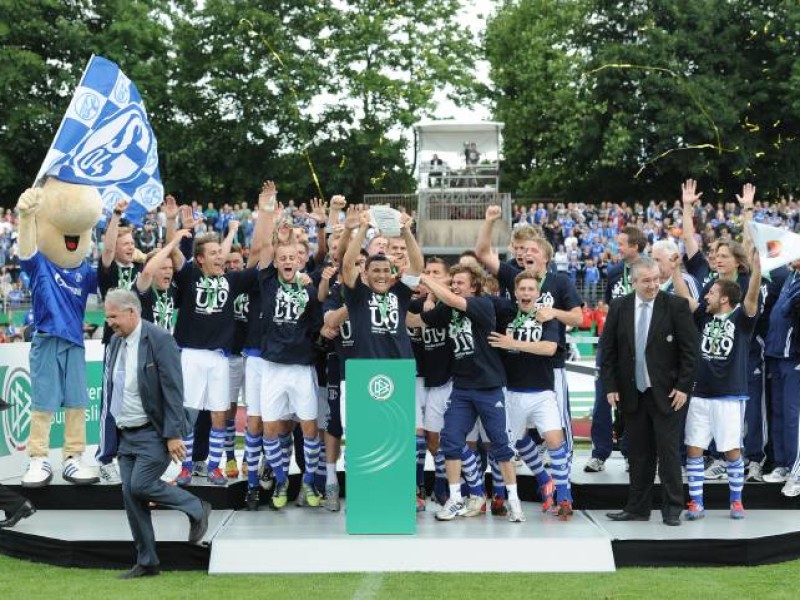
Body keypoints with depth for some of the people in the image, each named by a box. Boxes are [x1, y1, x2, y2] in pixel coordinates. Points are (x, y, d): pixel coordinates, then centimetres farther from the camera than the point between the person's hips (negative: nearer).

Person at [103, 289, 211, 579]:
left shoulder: (159, 339, -14)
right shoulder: (115, 341, 8)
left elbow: (173, 389, -17)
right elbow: (111, 388, 15)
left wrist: (173, 434, -20)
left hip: (153, 432, -7)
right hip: (126, 433, 7)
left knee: (141, 485, -17)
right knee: (130, 496, 5)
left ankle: (197, 510, 6)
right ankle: (146, 563, 16)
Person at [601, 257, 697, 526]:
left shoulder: (677, 306, -6)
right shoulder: (619, 307, 2)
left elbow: (689, 350, -6)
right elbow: (608, 350, 5)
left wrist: (683, 386, -10)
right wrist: (610, 387, -1)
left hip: (667, 393, -3)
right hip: (632, 393, 3)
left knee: (668, 451, 0)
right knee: (638, 453, 10)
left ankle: (672, 509, 10)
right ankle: (638, 508, 17)